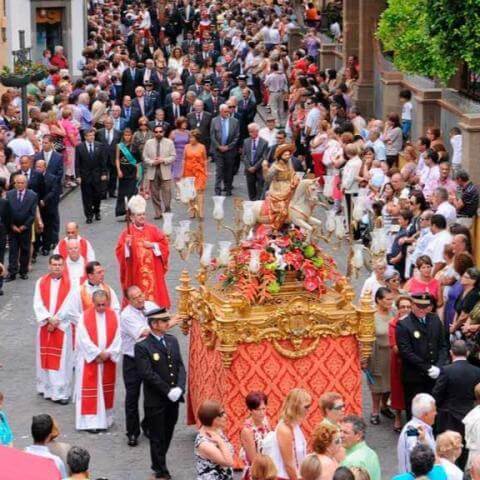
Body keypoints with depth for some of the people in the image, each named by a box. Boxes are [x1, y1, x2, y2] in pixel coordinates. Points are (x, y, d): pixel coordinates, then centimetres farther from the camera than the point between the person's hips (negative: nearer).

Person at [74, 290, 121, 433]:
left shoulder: (113, 316, 1)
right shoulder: (85, 317, -8)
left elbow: (117, 337, -2)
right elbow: (83, 339, -12)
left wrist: (108, 353, -13)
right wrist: (98, 353, -15)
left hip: (108, 360, 3)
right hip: (89, 360, -3)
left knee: (106, 388, 11)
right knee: (90, 390, -1)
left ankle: (105, 418, 21)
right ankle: (90, 421, 2)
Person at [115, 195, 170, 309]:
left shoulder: (152, 229, 5)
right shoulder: (127, 233, -1)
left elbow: (164, 243, 5)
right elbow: (119, 251, -4)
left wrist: (153, 245, -9)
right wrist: (127, 245, -22)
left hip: (152, 270, 2)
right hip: (135, 272, -2)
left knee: (153, 290, 3)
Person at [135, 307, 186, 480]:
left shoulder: (172, 341, 8)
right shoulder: (142, 347, -13)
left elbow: (180, 366, 5)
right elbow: (148, 374, -18)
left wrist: (179, 388, -10)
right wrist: (168, 391, -18)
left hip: (173, 400, 6)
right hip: (155, 401, -6)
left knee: (167, 436, 15)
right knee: (157, 438, 5)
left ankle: (159, 464, 30)